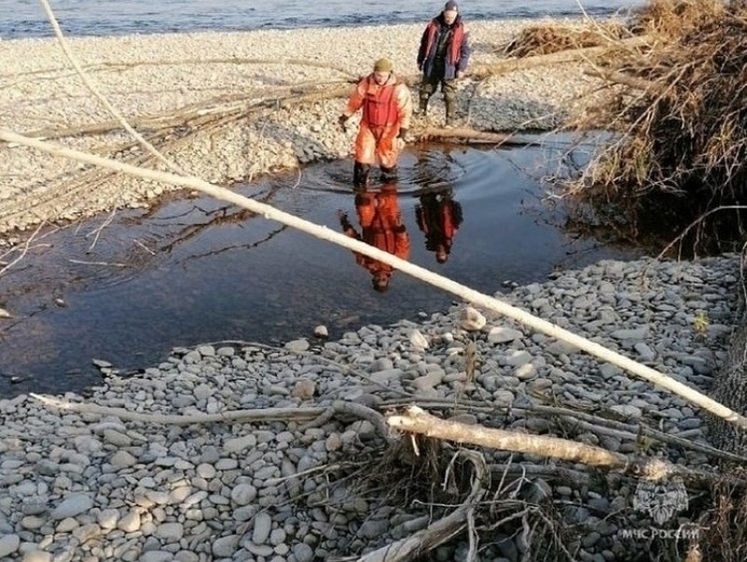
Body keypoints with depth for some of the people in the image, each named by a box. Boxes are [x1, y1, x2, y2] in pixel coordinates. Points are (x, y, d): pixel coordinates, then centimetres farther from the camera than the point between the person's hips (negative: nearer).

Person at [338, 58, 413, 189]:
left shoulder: (399, 89, -18)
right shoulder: (366, 84, -9)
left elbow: (405, 113, -16)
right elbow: (354, 102, 5)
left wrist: (402, 136, -21)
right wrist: (343, 118, 11)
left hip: (389, 130, -2)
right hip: (368, 127, 2)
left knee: (387, 158, 10)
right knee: (363, 155, -3)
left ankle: (389, 178, 37)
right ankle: (359, 184, 11)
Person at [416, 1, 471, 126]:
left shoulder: (461, 29, -9)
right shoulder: (434, 24, -1)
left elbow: (465, 50, -5)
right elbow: (424, 43, 9)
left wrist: (461, 68, -11)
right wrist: (420, 60, 11)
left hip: (448, 67, -3)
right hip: (431, 64, 3)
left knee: (449, 96, -3)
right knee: (425, 90, 15)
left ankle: (450, 122, 3)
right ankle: (421, 113, 36)